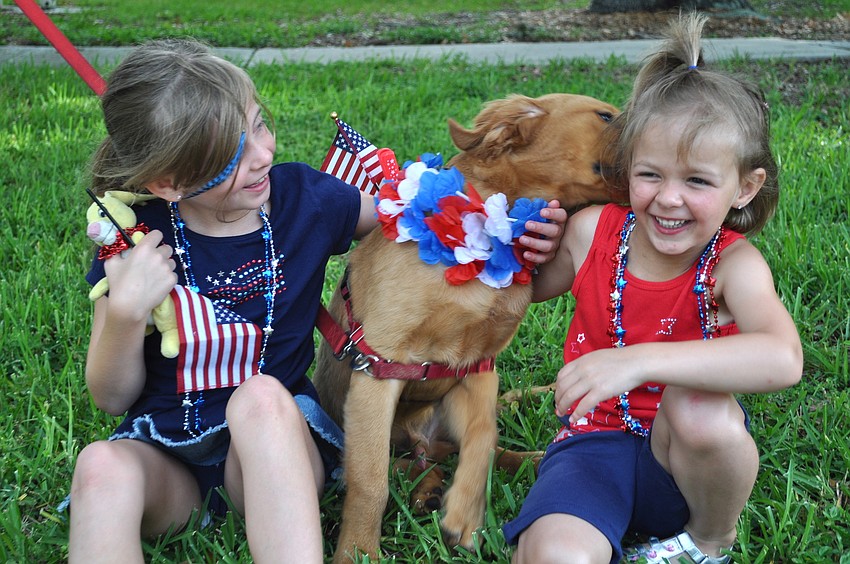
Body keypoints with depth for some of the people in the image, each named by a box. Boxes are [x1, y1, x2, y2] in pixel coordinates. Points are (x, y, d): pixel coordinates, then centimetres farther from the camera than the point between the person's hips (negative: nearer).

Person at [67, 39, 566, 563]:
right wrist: (125, 313, -20)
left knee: (260, 395, -36)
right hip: (166, 455, 0)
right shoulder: (136, 235, -6)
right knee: (103, 466, -35)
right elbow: (112, 397, 1)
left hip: (279, 440, 0)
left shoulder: (302, 196, -3)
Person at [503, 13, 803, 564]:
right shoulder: (593, 230, -5)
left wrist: (639, 360, -44)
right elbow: (528, 288, 18)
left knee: (700, 407, -35)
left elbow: (783, 359, -37)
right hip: (596, 442, -1)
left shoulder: (733, 264, -15)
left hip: (687, 452, 1)